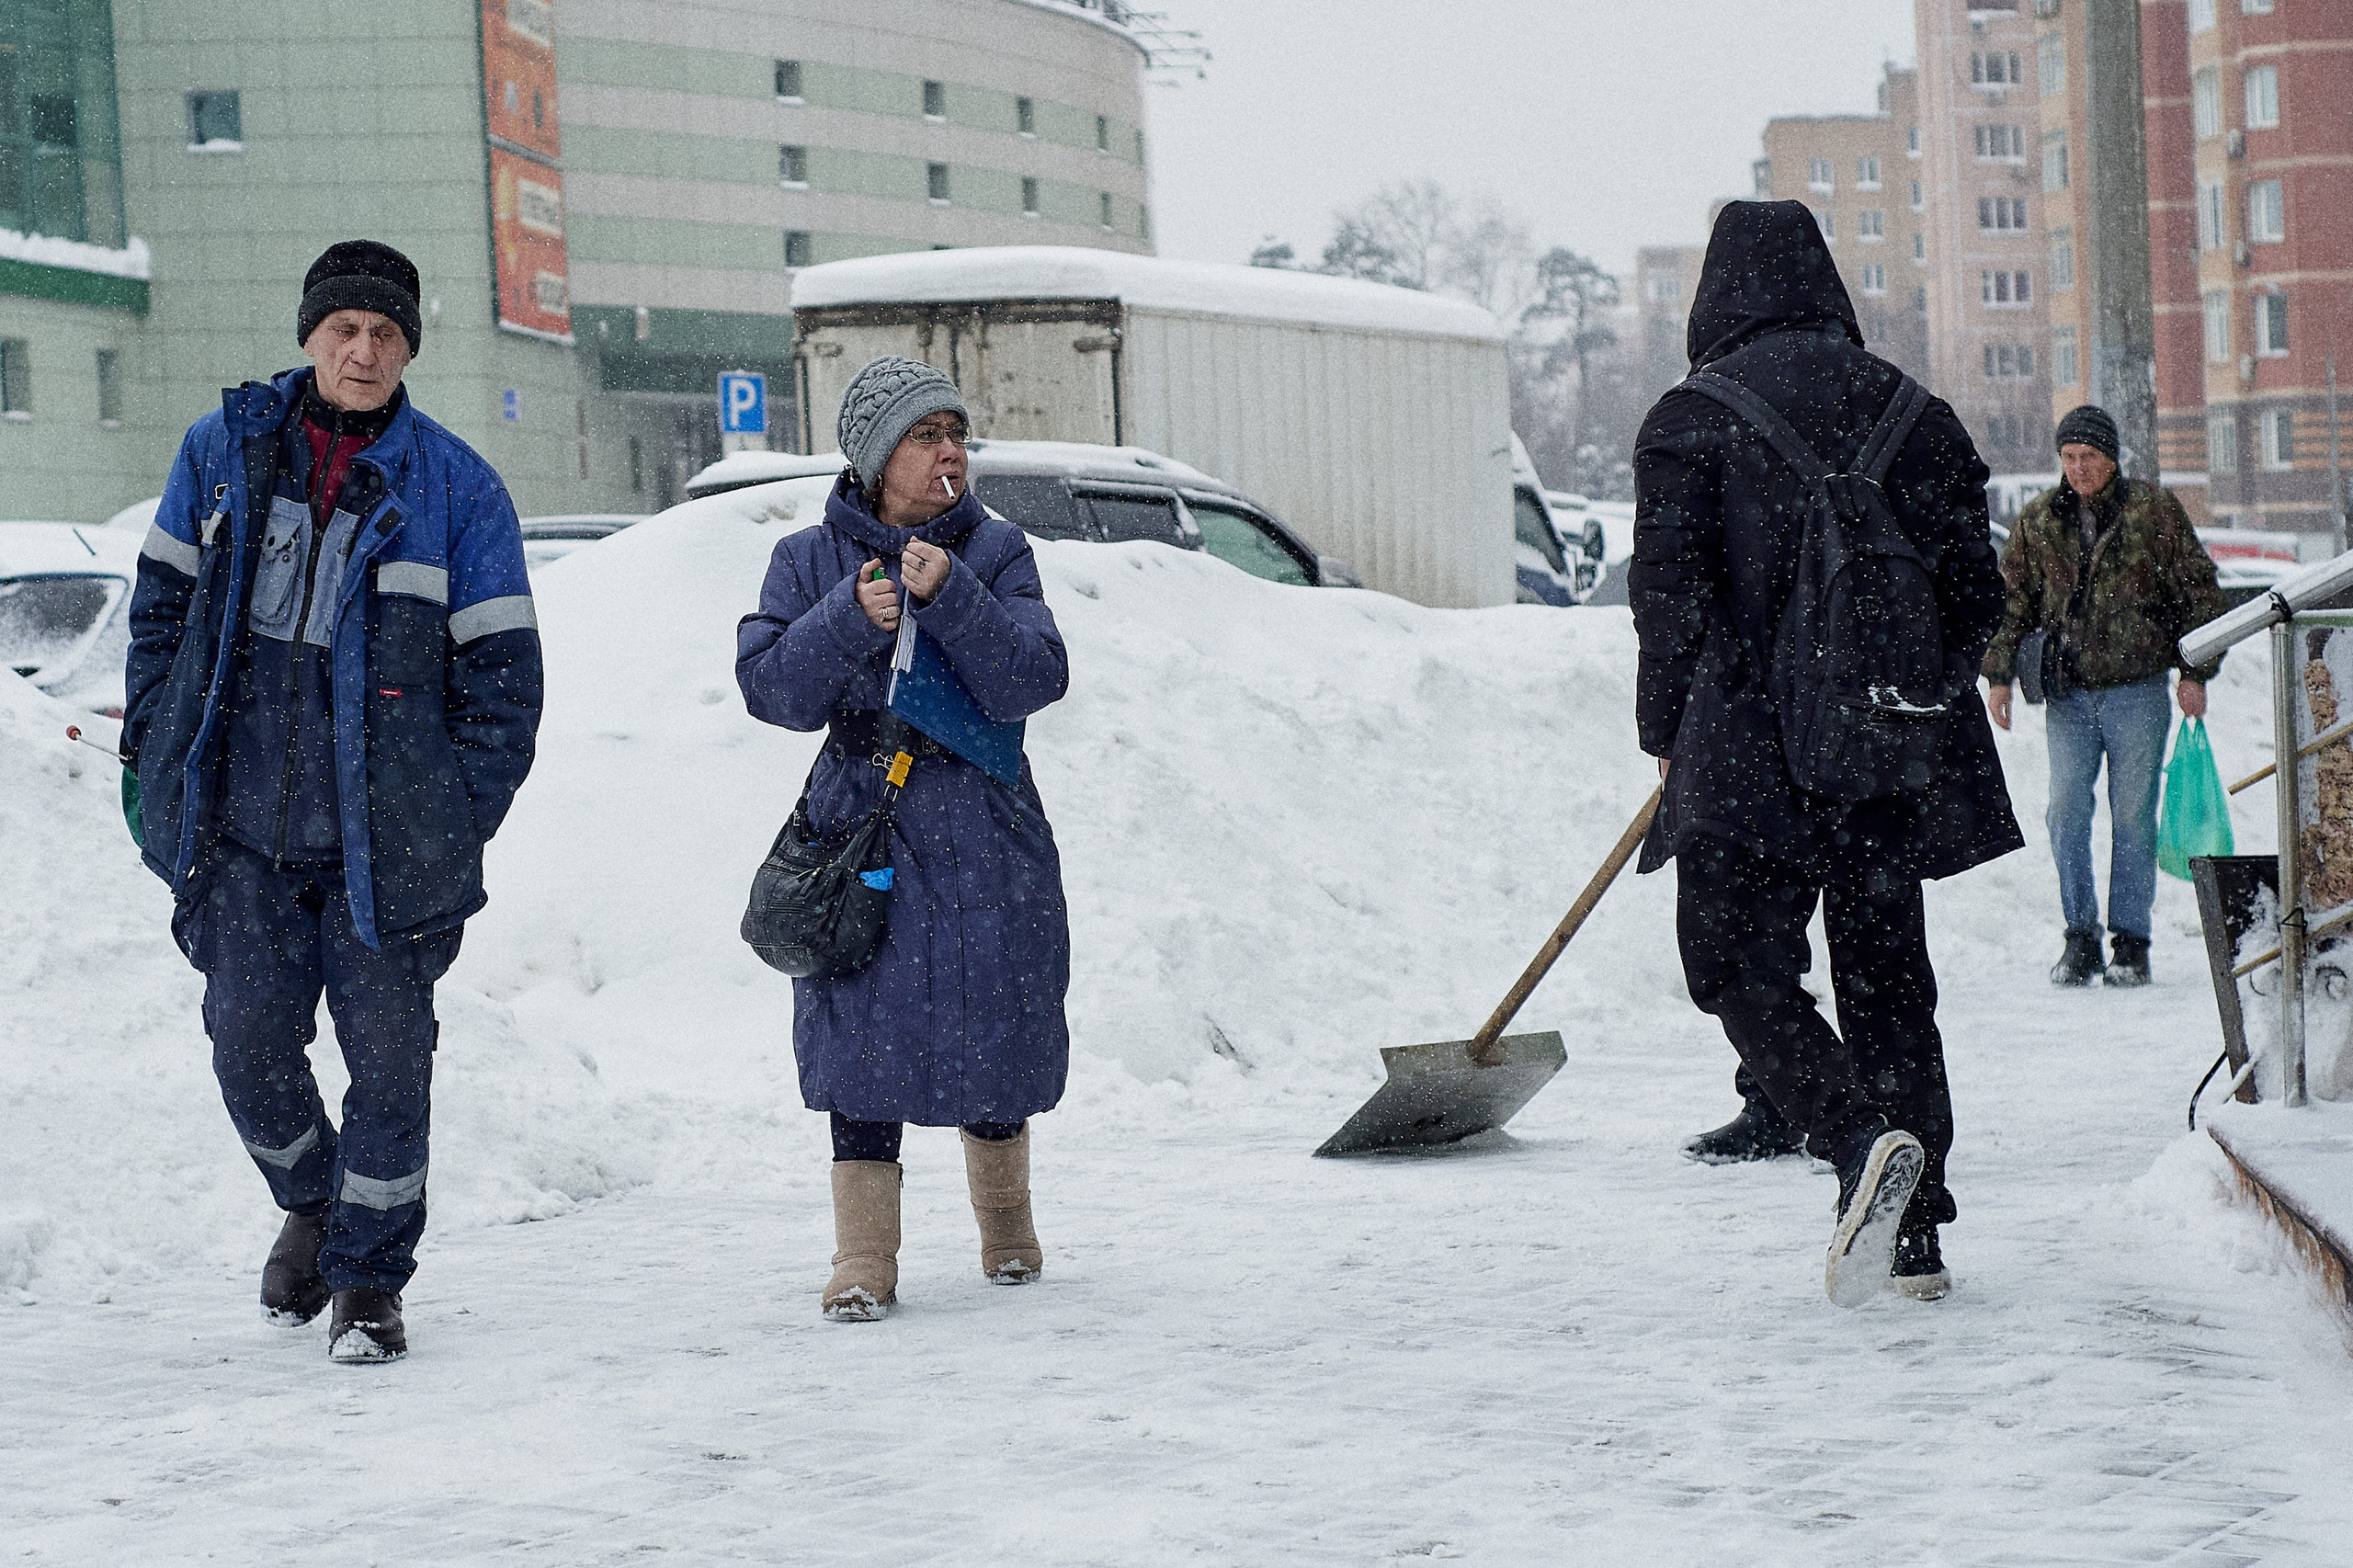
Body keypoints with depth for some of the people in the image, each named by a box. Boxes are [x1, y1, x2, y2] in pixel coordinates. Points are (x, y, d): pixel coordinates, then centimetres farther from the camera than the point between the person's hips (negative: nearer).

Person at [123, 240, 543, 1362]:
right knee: (250, 1040, 0)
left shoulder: (456, 490, -3)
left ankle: (370, 1279, 15)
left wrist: (456, 826, -6)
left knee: (388, 1057, 0)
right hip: (239, 823, 2)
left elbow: (503, 673, 0)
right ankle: (311, 1204, 29)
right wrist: (154, 753, 8)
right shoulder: (225, 450, 4)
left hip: (382, 834, -2)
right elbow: (162, 602, 14)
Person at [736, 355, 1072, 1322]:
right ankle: (865, 1256, -5)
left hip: (987, 835, 1)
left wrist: (949, 597, -23)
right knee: (866, 1032, -9)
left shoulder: (995, 551, 3)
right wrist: (851, 617, -23)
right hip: (863, 825, -1)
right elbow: (773, 688, -8)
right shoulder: (810, 561, 3)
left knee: (995, 1027, 8)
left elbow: (1034, 680, -10)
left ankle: (1005, 1222, 31)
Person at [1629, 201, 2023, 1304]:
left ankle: (1862, 1142, -22)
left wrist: (1666, 737, 4)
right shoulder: (1909, 408, 8)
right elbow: (1975, 590, 10)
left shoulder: (1691, 417, -5)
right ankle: (1913, 1233, 12)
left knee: (1742, 968, 2)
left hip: (1750, 757, -4)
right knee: (1887, 976, 13)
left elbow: (1668, 593, -8)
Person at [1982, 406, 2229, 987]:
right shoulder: (2037, 521, 7)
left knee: (2133, 818, 1)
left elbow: (2198, 591, 3)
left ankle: (2131, 942, 9)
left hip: (2137, 691, -2)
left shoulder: (2154, 510, 0)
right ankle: (2080, 938, 6)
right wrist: (1999, 672, 4)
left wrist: (2196, 671, -1)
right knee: (2066, 815, -3)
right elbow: (2012, 600, 13)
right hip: (2068, 696, 2)